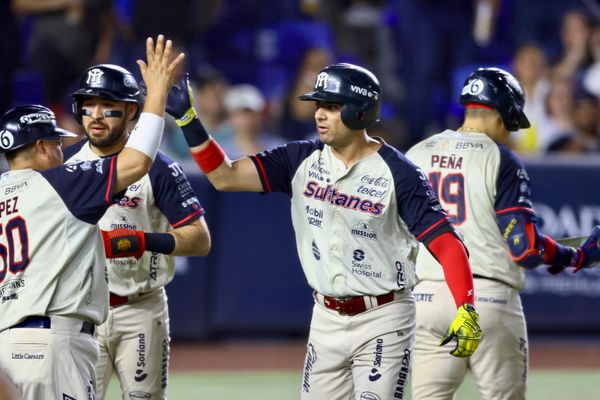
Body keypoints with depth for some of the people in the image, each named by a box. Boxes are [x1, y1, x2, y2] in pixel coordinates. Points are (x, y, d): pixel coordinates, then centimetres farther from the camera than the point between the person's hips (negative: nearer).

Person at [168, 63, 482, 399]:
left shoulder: (396, 173, -13)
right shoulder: (302, 160, 1)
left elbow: (444, 241, -18)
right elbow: (225, 176, -4)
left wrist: (466, 310, -31)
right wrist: (188, 118, -15)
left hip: (383, 321, -5)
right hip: (327, 319, 6)